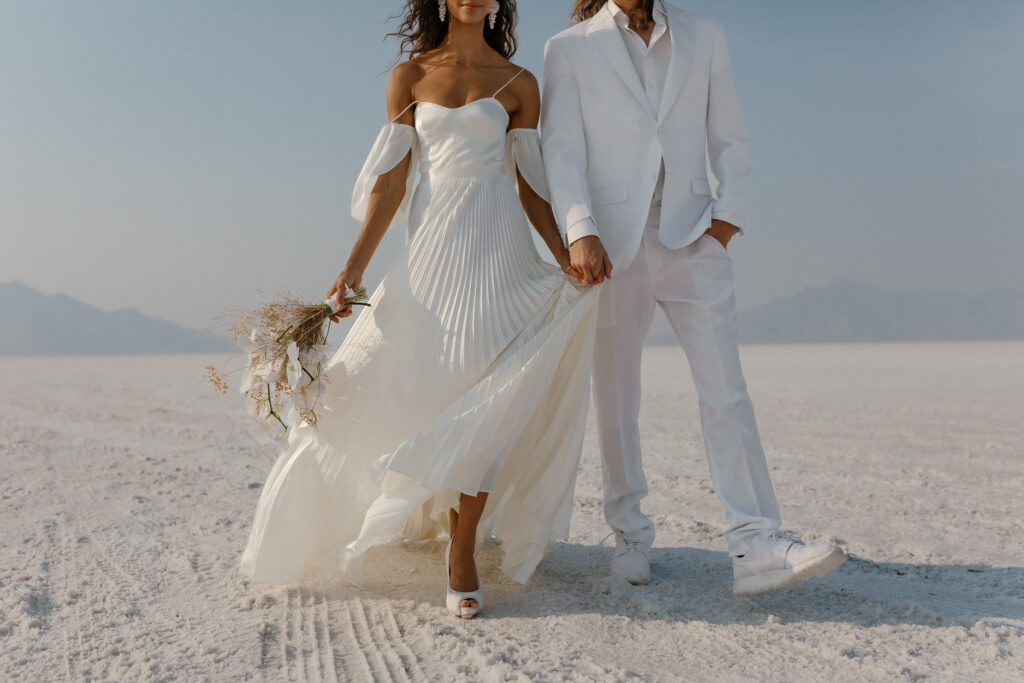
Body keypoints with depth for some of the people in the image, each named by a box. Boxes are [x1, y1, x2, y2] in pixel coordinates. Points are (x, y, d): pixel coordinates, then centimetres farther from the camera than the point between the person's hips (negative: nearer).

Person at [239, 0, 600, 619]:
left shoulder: (519, 84, 8)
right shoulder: (410, 77, 10)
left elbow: (531, 185, 8)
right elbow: (392, 178, 4)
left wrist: (566, 259, -1)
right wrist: (356, 264, -4)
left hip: (498, 251, -1)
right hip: (431, 249, 2)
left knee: (485, 396, -8)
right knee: (393, 387, 3)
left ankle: (462, 554, 0)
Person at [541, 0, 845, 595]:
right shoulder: (569, 50, 9)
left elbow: (729, 140, 14)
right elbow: (562, 150, -2)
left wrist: (729, 214, -2)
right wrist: (580, 231, -17)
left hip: (691, 236, 1)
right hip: (611, 245, -1)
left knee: (725, 388, -9)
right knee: (617, 398, 5)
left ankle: (758, 546, -10)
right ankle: (631, 536, 19)